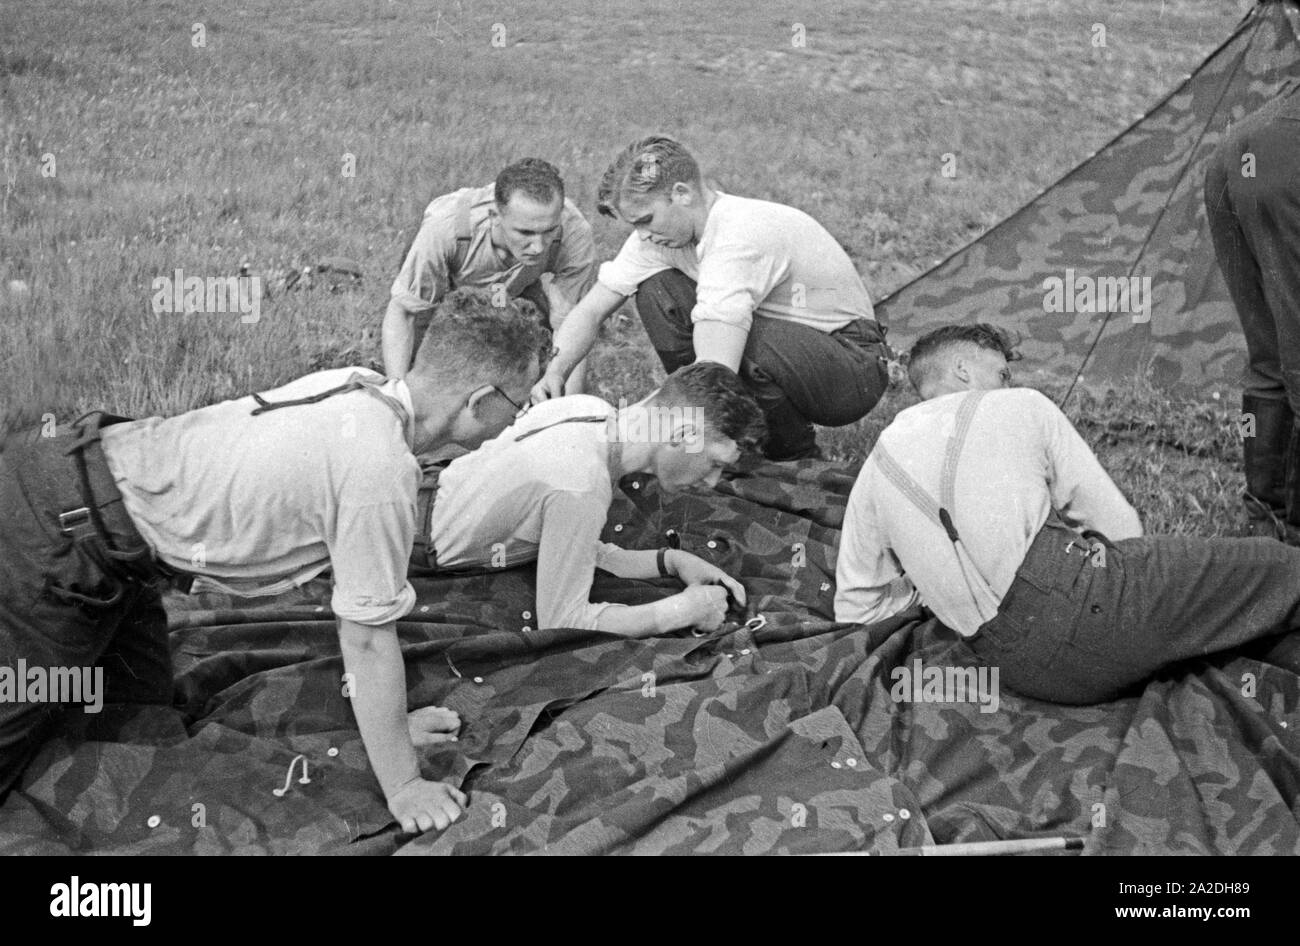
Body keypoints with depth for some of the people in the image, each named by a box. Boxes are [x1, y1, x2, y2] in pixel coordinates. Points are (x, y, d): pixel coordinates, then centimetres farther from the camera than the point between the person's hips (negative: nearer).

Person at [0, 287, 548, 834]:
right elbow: (367, 638, -19)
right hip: (60, 535, -9)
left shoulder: (359, 386, -1)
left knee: (139, 704, 18)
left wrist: (385, 719, 16)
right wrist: (402, 789, -8)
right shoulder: (381, 467, -27)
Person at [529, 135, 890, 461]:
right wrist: (555, 372, -21)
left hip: (856, 364, -7)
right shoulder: (661, 230, -6)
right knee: (656, 292, -10)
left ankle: (798, 459, -9)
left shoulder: (740, 238, -33)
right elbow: (590, 311, -2)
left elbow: (715, 374, -41)